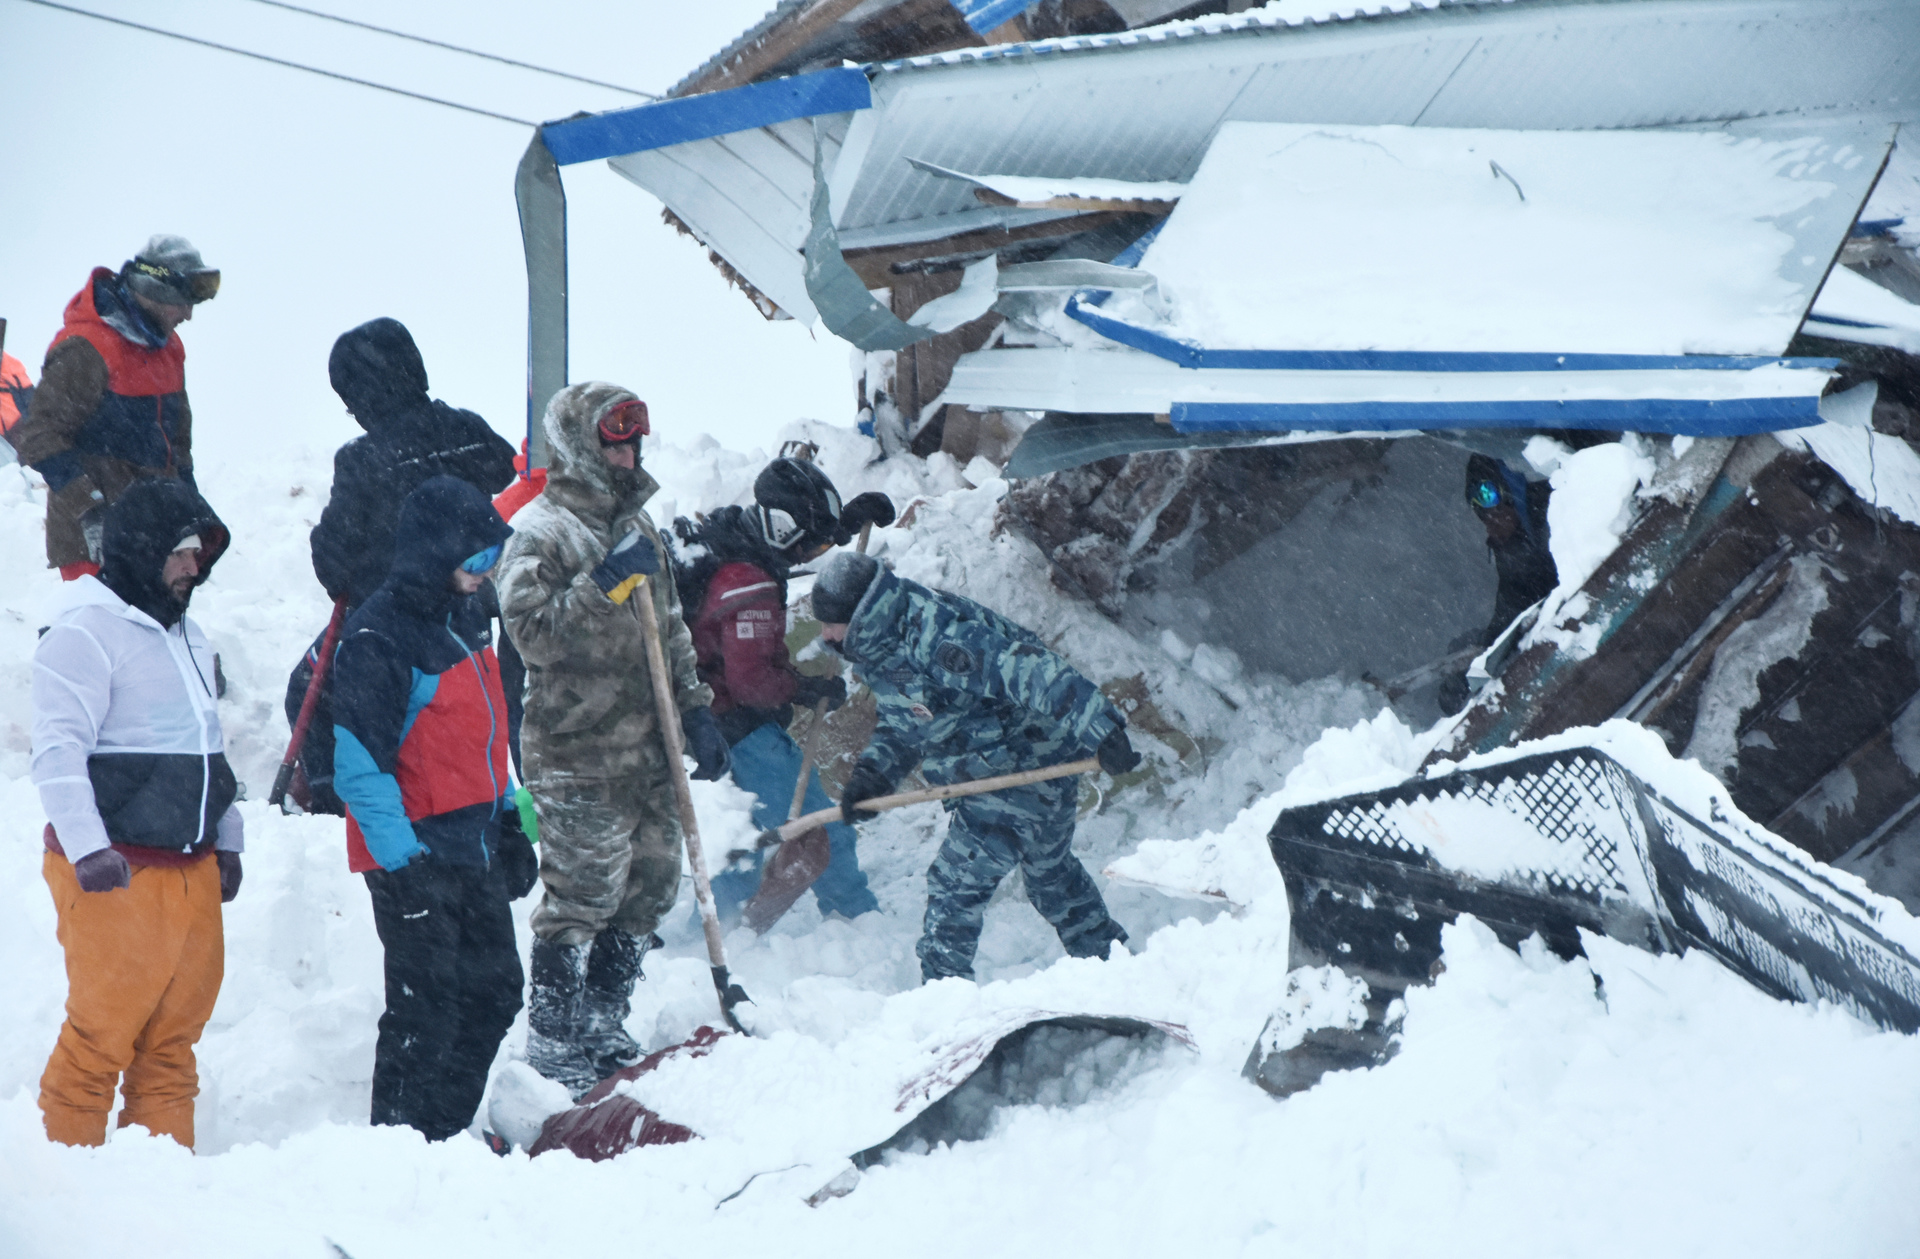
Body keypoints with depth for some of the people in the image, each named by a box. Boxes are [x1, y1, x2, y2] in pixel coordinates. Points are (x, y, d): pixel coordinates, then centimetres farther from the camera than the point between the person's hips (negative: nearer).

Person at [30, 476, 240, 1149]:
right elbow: (58, 749, -16)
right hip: (115, 873, -8)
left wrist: (227, 840, 25)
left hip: (192, 868, 8)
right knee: (102, 1032, -7)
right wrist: (87, 847, -24)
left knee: (174, 1035, 9)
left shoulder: (186, 637, 20)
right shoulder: (87, 632, -9)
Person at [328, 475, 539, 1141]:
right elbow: (361, 761, -21)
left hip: (475, 844, 9)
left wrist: (507, 816, 20)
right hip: (416, 855, -9)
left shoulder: (464, 612, 10)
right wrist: (399, 856, -25)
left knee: (494, 990, 15)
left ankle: (444, 1131, 27)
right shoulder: (379, 636, -19)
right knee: (426, 1010, -4)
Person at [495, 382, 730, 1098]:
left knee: (650, 885, 10)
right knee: (582, 893, -8)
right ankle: (552, 1042, 3)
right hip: (576, 755, -8)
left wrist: (694, 710, 19)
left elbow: (670, 628, 25)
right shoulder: (540, 532, -9)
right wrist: (607, 583, -24)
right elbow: (532, 629, -22)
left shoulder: (635, 522, 18)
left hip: (644, 749, 8)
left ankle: (602, 1026, 24)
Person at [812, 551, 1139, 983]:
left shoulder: (938, 635, -33)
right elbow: (901, 726, 14)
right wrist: (872, 773, -4)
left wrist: (1099, 729, -40)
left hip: (1025, 766, -10)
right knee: (1053, 873, 26)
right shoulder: (879, 647, 0)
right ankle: (1107, 958, 43)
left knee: (955, 884, -12)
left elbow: (1030, 673, -37)